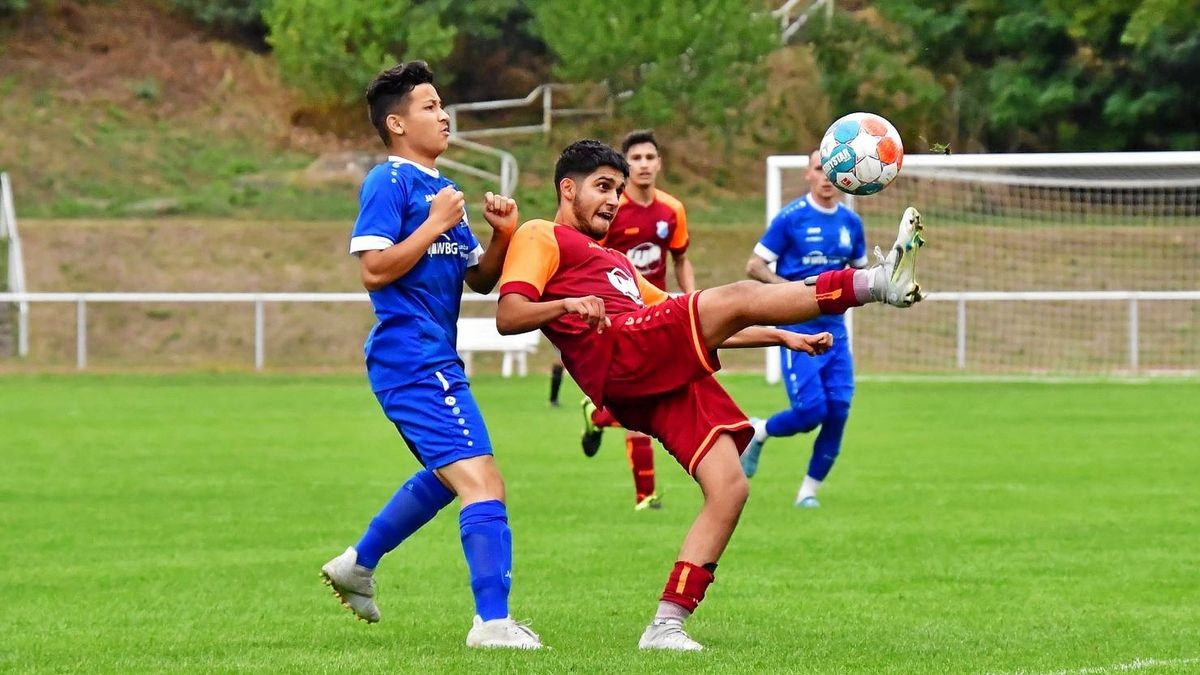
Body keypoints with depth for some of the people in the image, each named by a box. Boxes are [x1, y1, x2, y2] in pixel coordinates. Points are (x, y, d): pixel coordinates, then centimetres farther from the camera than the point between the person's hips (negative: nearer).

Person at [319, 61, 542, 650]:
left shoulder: (442, 190, 18)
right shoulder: (389, 183, -8)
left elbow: (479, 279, 20)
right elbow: (375, 269, -18)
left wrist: (503, 235, 2)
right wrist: (436, 223, -15)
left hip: (435, 360, 10)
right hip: (414, 363, -10)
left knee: (445, 477, 29)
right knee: (483, 485, -18)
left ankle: (357, 565, 41)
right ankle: (492, 621, -21)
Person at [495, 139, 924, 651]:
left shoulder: (614, 262, 40)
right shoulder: (541, 238, 14)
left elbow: (692, 332, 39)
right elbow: (508, 317, -2)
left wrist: (780, 336, 31)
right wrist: (568, 305, -22)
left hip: (668, 378, 8)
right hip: (618, 351, -8)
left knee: (729, 488, -8)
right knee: (738, 296, -23)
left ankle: (666, 626, -7)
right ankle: (878, 282, -31)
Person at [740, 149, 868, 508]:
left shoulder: (851, 222, 8)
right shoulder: (790, 218, -7)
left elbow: (859, 271, 22)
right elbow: (754, 266, -5)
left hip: (834, 328, 5)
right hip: (798, 329, -5)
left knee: (839, 410, -7)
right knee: (811, 409, -15)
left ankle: (809, 489, 8)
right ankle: (758, 432, 16)